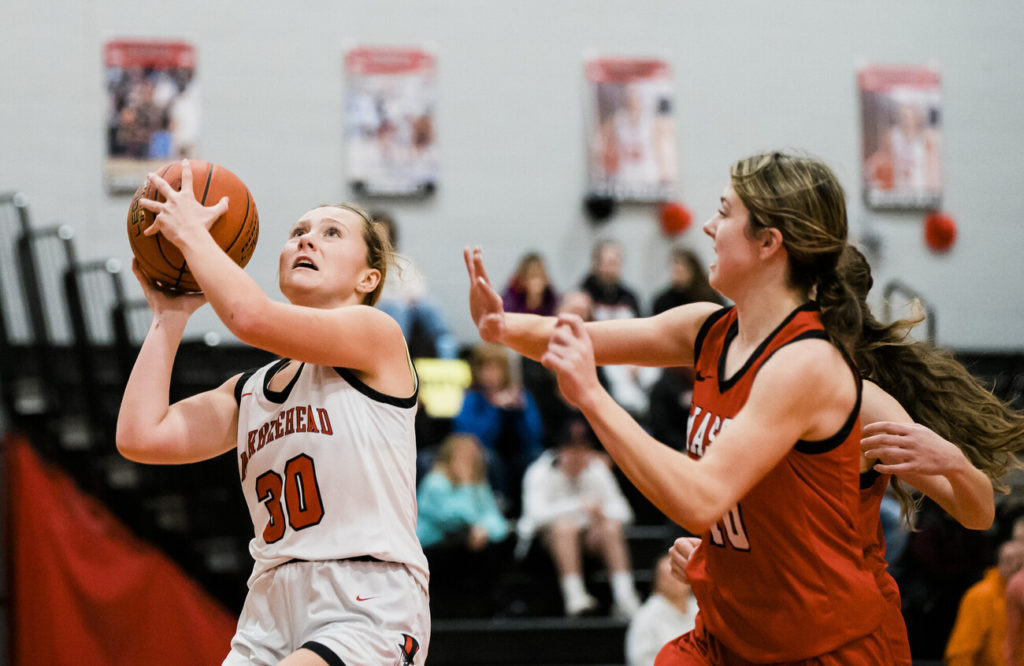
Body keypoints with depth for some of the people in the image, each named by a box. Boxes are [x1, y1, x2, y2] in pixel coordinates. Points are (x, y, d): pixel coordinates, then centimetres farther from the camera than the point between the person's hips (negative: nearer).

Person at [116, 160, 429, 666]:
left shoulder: (376, 333, 1)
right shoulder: (249, 391, 19)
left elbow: (252, 316, -15)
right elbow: (140, 436, 4)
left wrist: (190, 232, 0)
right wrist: (170, 314, 14)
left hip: (367, 611, -6)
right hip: (269, 619, 7)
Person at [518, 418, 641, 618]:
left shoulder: (597, 470, 1)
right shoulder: (540, 473, -11)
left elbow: (621, 509, -2)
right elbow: (538, 511, -26)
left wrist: (604, 515, -26)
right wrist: (580, 505, -33)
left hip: (586, 533, 3)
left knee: (612, 528, -27)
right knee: (565, 525, -36)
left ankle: (624, 594, -34)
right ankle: (574, 594, -43)